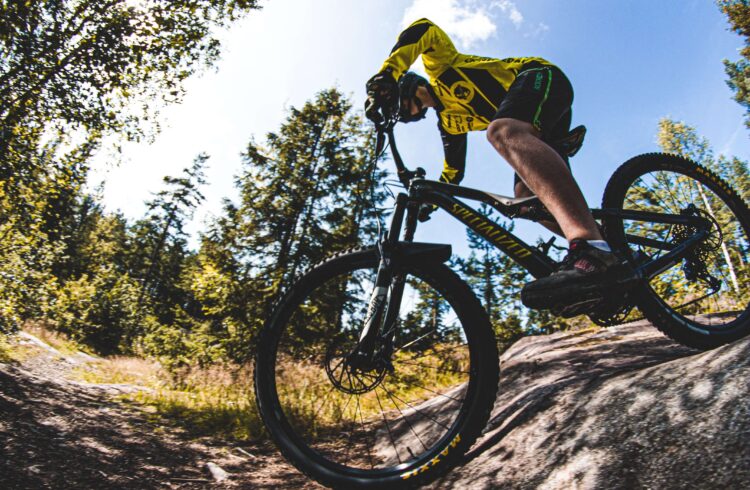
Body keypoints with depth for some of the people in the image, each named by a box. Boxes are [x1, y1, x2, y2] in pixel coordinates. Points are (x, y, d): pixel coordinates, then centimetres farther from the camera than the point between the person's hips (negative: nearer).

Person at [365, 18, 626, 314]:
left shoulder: (439, 70, 8)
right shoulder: (448, 118, 26)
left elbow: (424, 31, -12)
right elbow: (454, 167, 30)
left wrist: (383, 78, -24)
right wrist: (429, 200, 27)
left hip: (541, 78, -8)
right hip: (538, 124, 9)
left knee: (501, 131, -38)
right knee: (526, 196, -6)